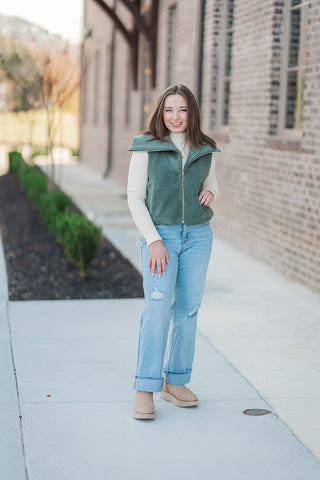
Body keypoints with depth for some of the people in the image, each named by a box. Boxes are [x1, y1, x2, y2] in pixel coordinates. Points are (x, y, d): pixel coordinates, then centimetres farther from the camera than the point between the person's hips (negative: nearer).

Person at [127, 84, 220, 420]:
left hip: (198, 235, 4)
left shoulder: (204, 149, 8)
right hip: (159, 234, -4)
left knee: (188, 308, 5)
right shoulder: (145, 148, -2)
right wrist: (153, 240, -12)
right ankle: (144, 390, -13)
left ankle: (175, 382, 17)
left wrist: (210, 192, -1)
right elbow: (134, 198, -3)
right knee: (158, 306, -17)